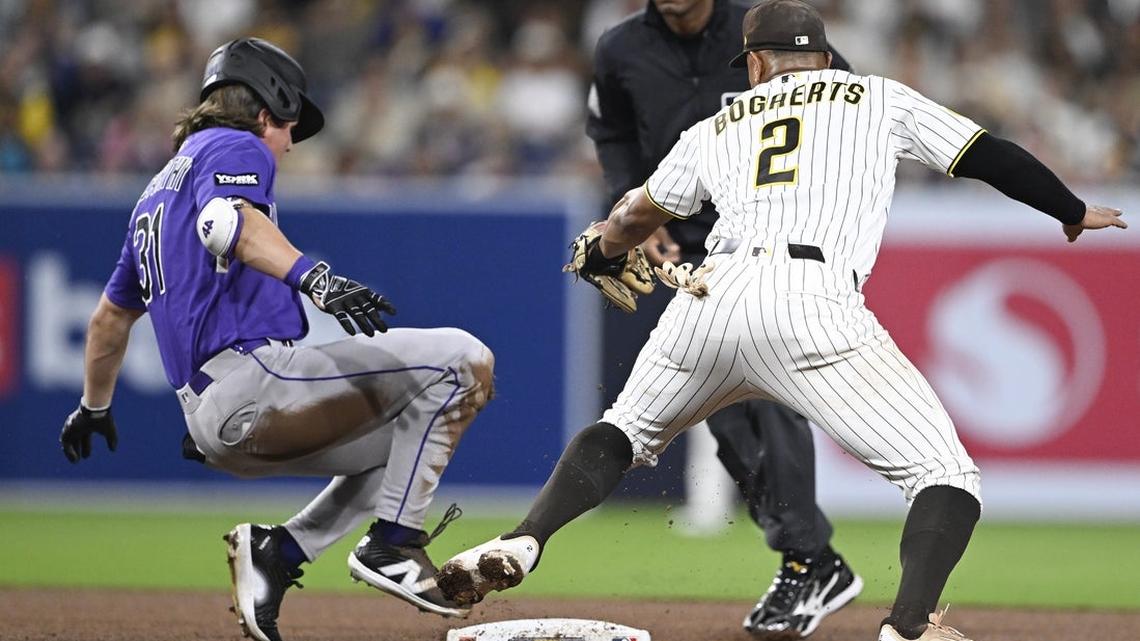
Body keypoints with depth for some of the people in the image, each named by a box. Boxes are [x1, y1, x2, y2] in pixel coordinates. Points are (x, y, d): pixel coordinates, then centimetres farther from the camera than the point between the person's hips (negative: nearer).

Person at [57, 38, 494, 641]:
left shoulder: (158, 190, 30)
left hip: (216, 426, 9)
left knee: (404, 441, 24)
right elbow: (224, 221, -22)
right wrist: (314, 277, -36)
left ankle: (278, 550, 7)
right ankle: (392, 544, -14)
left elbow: (111, 316, 38)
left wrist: (93, 408, 51)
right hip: (253, 377, -9)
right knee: (459, 359, -10)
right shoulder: (237, 147, 3)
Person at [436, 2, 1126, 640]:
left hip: (711, 297, 4)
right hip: (812, 303, -4)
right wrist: (1074, 213, 36)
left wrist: (602, 255, 62)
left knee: (627, 430, 30)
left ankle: (522, 543, 7)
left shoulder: (717, 128, 29)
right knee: (946, 478, -3)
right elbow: (989, 156, 20)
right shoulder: (879, 97, 23)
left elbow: (636, 216, 39)